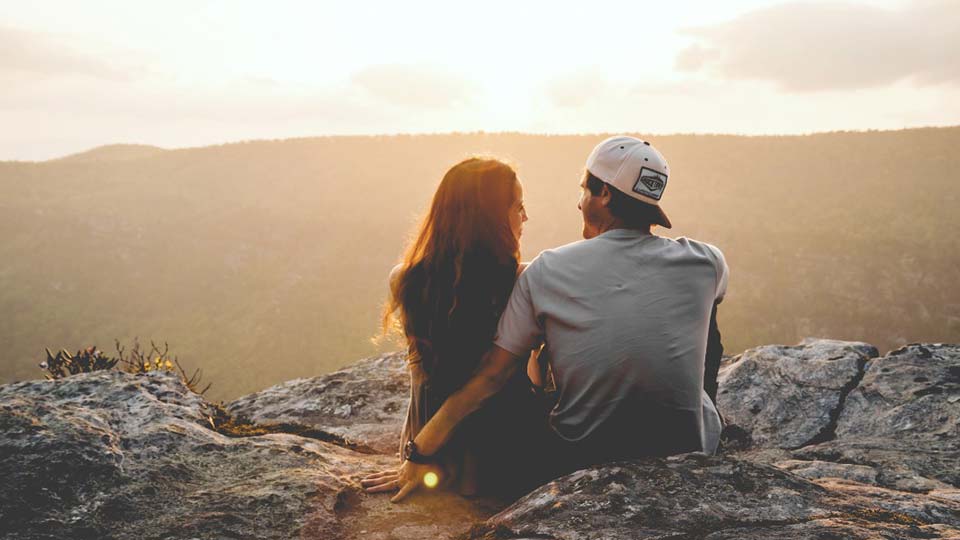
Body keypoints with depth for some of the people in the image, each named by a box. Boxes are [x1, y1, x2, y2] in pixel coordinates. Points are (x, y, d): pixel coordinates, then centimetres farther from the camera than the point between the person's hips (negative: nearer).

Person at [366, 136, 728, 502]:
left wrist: (420, 455, 1)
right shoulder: (705, 263, -8)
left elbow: (489, 377, -8)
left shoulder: (546, 272, -10)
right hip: (687, 459, 0)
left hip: (578, 462, 0)